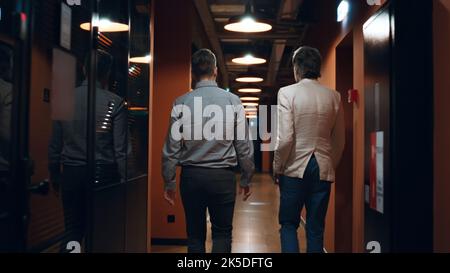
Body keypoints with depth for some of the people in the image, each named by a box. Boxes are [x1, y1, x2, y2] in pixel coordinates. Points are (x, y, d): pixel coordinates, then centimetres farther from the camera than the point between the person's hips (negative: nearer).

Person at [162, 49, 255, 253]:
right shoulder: (232, 101, -4)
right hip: (222, 176, -1)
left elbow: (171, 148, -2)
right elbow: (244, 145, -3)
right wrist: (246, 180, 7)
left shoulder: (181, 103, -2)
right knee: (222, 233, 10)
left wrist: (169, 183, 7)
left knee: (195, 235, 13)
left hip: (191, 176, 1)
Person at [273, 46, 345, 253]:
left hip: (295, 168, -3)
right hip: (323, 170, 3)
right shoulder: (334, 97, 5)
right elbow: (339, 141, 10)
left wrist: (277, 168, -1)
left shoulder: (287, 93, -8)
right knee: (316, 228, 11)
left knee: (288, 224, 10)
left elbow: (285, 138, -14)